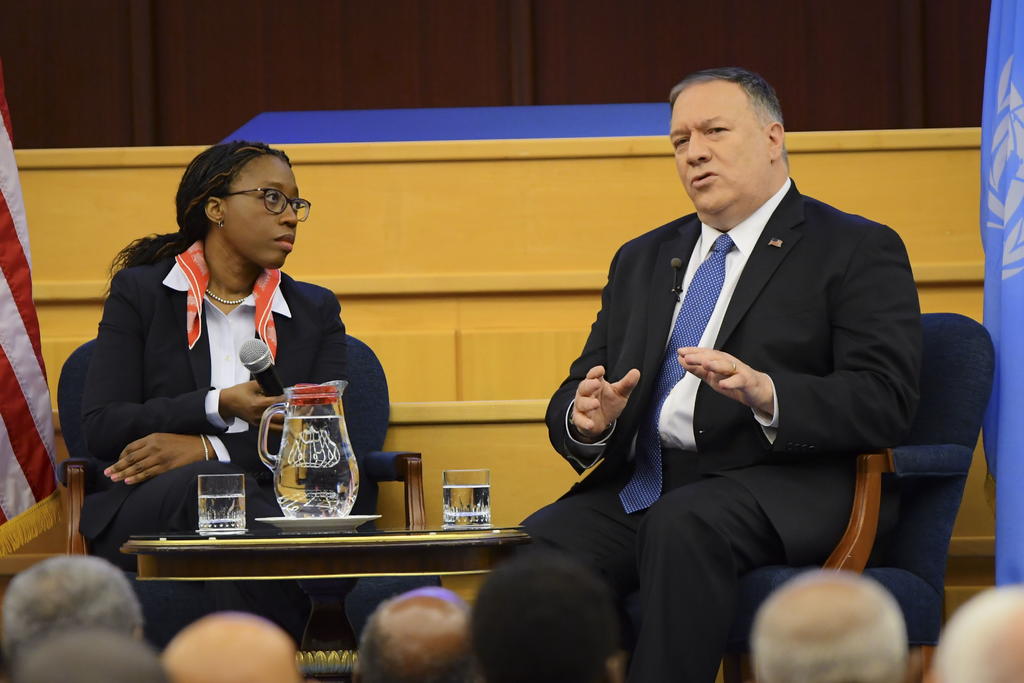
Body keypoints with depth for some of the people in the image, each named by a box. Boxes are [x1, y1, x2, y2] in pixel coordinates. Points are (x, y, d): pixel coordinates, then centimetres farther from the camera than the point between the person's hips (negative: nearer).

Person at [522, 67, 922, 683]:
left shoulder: (858, 251, 6)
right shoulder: (643, 260, 25)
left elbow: (885, 403, -7)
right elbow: (575, 393, 20)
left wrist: (766, 394, -24)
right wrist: (588, 419, -6)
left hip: (778, 493, -5)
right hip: (638, 489, 5)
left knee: (685, 524, -38)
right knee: (536, 549, -26)